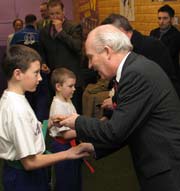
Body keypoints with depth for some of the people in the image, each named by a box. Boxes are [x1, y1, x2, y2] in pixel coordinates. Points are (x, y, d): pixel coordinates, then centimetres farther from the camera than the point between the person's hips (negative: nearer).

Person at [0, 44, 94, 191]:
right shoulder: (17, 109, -26)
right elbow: (29, 162, -25)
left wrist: (47, 125, 2)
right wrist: (68, 154, -21)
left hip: (17, 171, 9)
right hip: (24, 178, -9)